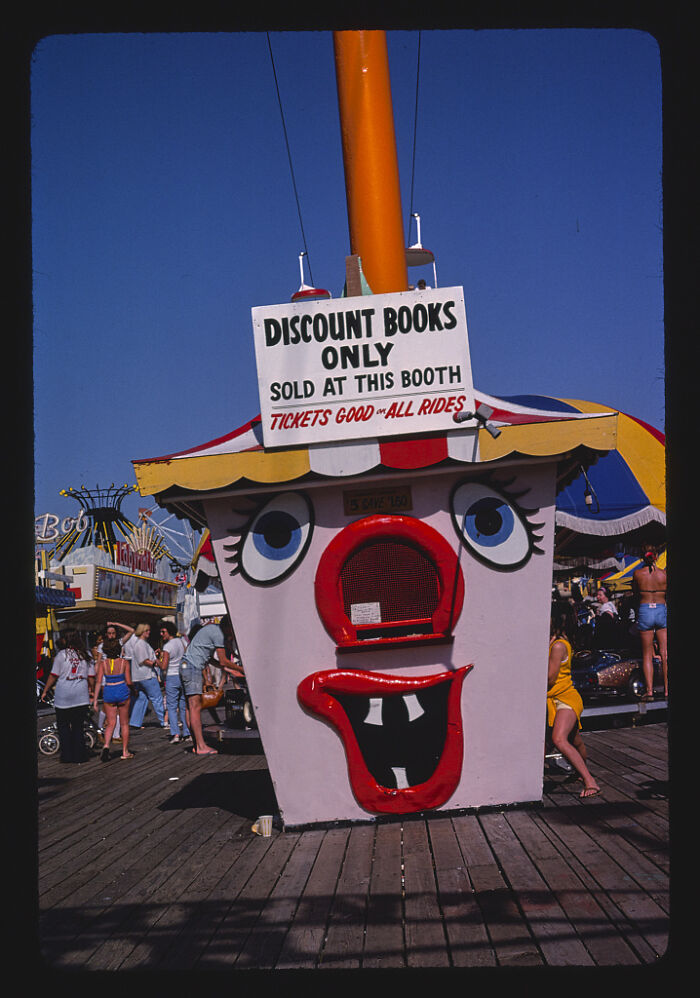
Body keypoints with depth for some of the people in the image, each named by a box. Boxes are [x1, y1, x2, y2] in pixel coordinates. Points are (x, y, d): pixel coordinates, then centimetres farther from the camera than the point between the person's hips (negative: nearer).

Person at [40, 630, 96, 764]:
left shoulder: (62, 654, -5)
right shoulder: (86, 655, 4)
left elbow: (53, 676, -3)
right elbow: (91, 677, 5)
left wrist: (45, 691, 7)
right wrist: (91, 690, 21)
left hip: (63, 695, -3)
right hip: (81, 696, 3)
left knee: (63, 726, 8)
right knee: (79, 726, 10)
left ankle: (67, 755, 6)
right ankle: (79, 755, 9)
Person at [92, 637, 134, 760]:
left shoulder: (103, 663, -3)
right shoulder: (124, 662, -8)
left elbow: (98, 682, -6)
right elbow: (128, 682, -8)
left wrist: (95, 699, -2)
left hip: (108, 693, 1)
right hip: (122, 692, -1)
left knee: (110, 723, 11)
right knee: (124, 723, 11)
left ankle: (106, 746, -13)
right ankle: (125, 752, 17)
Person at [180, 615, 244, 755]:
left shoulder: (212, 628, 19)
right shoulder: (218, 634, -12)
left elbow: (211, 657, 23)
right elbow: (223, 661, -9)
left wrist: (229, 669, 23)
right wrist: (241, 669, 3)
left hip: (186, 666, 11)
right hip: (192, 667, -11)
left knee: (191, 707, 9)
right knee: (195, 706, -11)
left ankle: (197, 744, 11)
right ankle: (201, 746, -12)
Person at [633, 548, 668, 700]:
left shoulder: (637, 574, -2)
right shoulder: (663, 573, -2)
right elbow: (667, 596, 10)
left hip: (644, 610, 0)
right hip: (662, 610, 0)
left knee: (647, 654, 5)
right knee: (665, 653, 4)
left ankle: (649, 690, -3)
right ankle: (667, 689, 3)